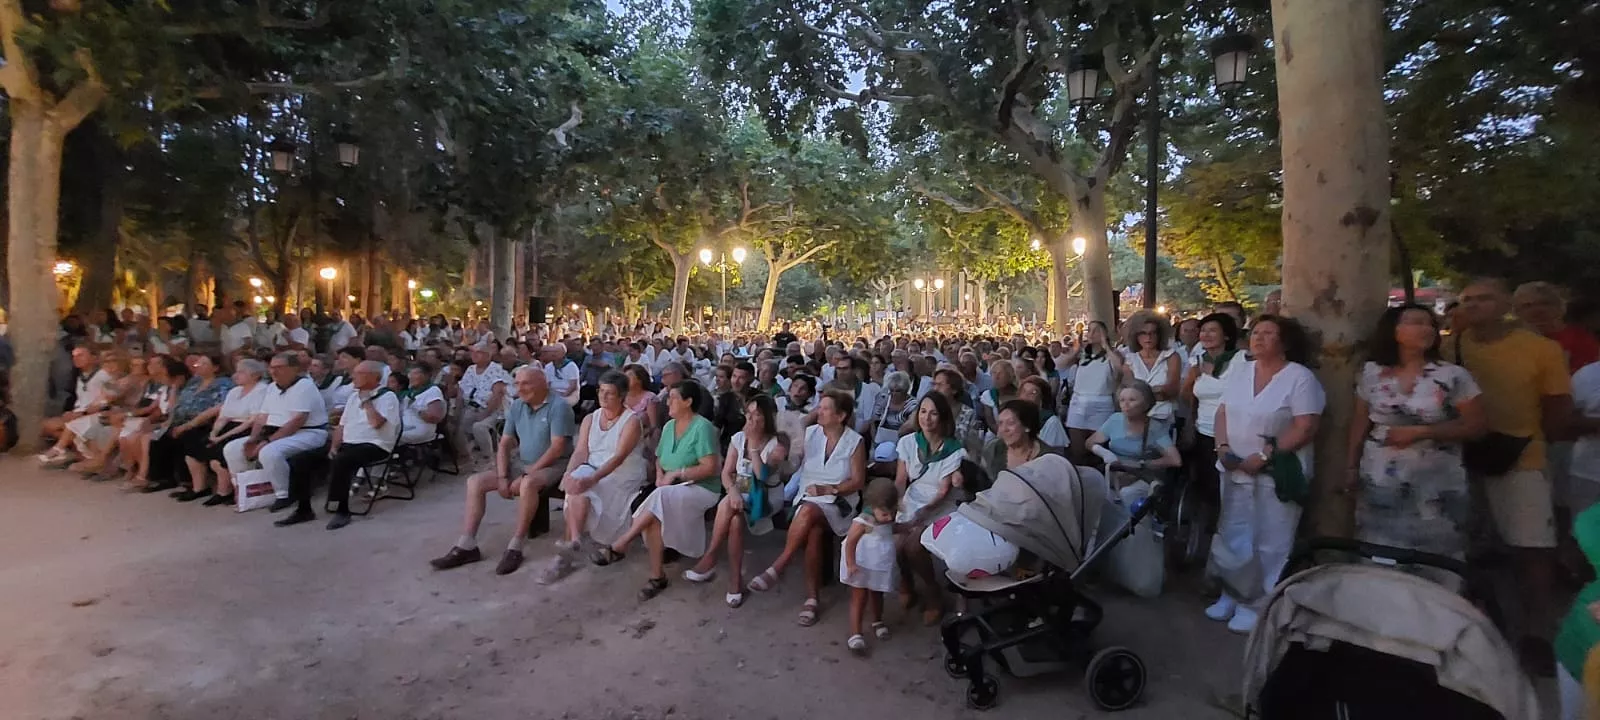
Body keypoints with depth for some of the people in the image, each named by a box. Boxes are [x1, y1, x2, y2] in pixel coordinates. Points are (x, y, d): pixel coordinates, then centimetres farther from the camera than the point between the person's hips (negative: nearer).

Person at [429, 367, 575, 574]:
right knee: (475, 482, -5)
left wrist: (526, 475, -20)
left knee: (528, 484, -38)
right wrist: (502, 477, -7)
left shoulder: (558, 406, -16)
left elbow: (557, 448, -21)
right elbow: (504, 444, 8)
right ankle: (466, 545, -3)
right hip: (521, 463, 8)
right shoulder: (516, 407, 7)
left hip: (553, 465, -7)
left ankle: (515, 547, -26)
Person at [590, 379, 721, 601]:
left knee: (659, 499, -32)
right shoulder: (669, 426, 11)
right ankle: (657, 576, -19)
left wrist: (676, 474, -18)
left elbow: (710, 468, -19)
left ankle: (619, 546, -22)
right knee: (655, 516, -26)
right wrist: (660, 475, -2)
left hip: (701, 489, -6)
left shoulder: (702, 427, -13)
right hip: (671, 489, 6)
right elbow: (660, 458, 20)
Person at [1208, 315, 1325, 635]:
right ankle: (1232, 595, 28)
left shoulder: (1300, 377, -11)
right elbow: (1224, 412, 10)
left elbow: (1306, 428, -17)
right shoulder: (1242, 371, 8)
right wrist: (1223, 447, -5)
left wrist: (1264, 457, -20)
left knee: (1269, 545, 3)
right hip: (1236, 471, 6)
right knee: (1233, 537, 14)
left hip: (1276, 474, -6)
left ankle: (1260, 604, 16)